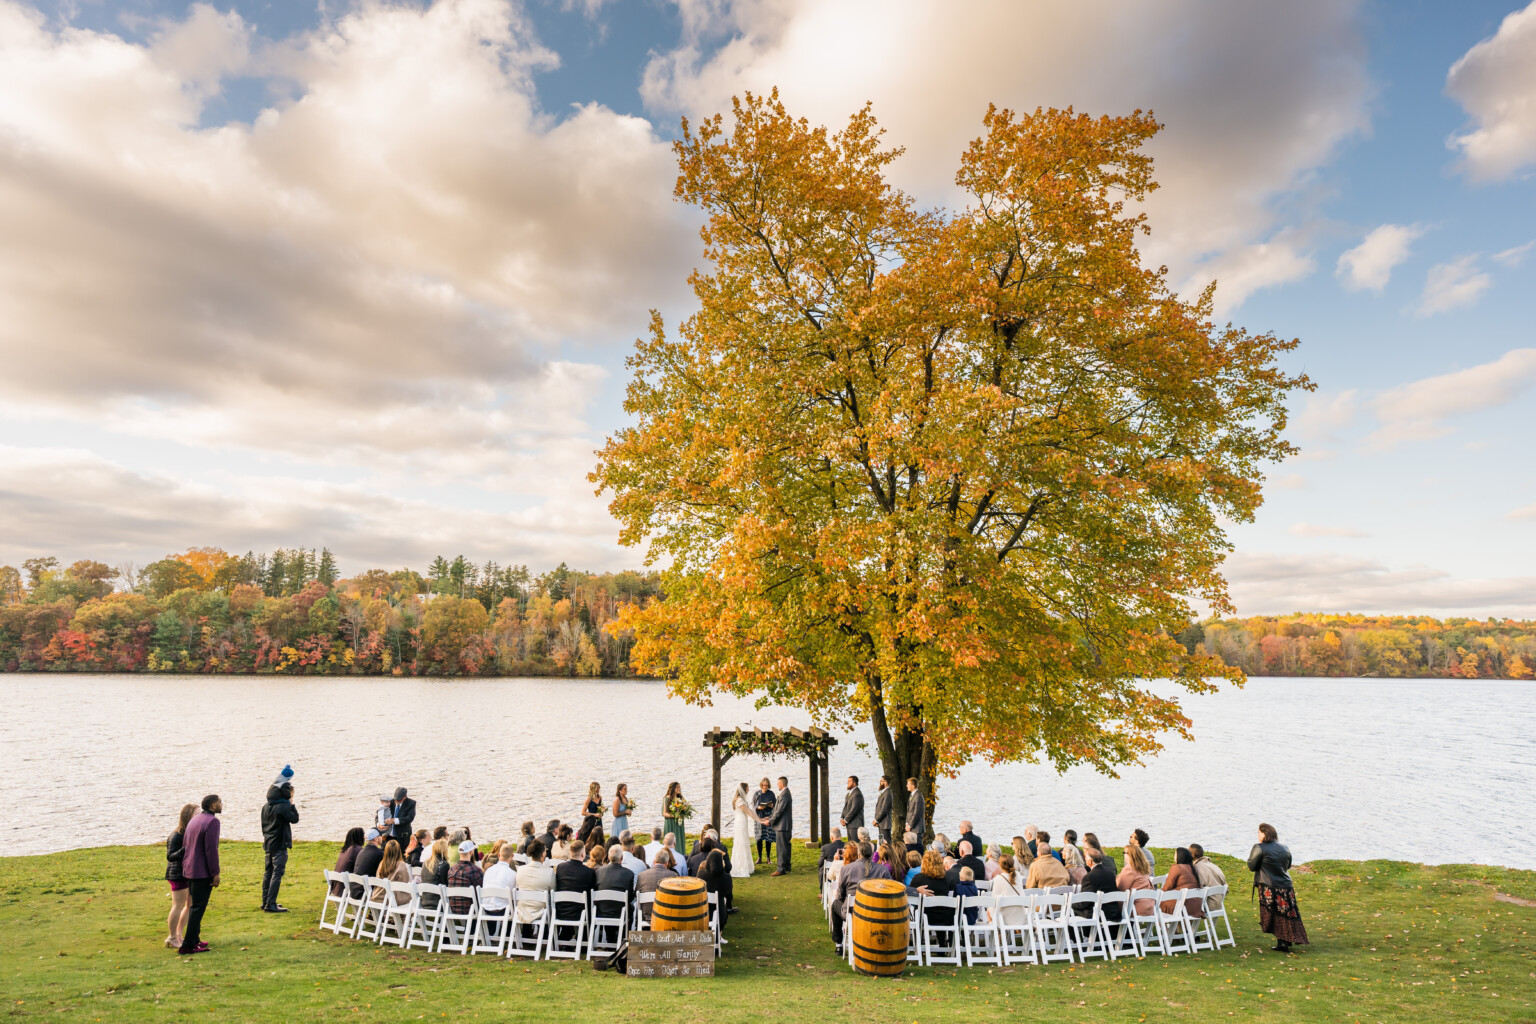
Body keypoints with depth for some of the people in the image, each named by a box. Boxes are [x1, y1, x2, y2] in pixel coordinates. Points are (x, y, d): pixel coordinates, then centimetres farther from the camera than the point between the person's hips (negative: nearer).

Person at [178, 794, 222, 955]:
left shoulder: (194, 820, 10)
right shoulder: (212, 821, -17)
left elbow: (184, 846, 14)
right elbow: (211, 849, -20)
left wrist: (186, 866, 22)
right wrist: (215, 873, -15)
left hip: (189, 870, 9)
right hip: (203, 872, -9)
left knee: (195, 905, 19)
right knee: (198, 907, -2)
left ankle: (194, 940, 27)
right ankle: (187, 945, 1)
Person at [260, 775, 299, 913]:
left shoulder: (266, 806, 9)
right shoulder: (283, 806, -18)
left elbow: (263, 825, 16)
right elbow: (295, 819, -13)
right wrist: (292, 805, -5)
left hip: (267, 844, 9)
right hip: (279, 846, -9)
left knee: (268, 873, 16)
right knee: (277, 874, -6)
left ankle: (265, 902, 23)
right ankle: (270, 904, -8)